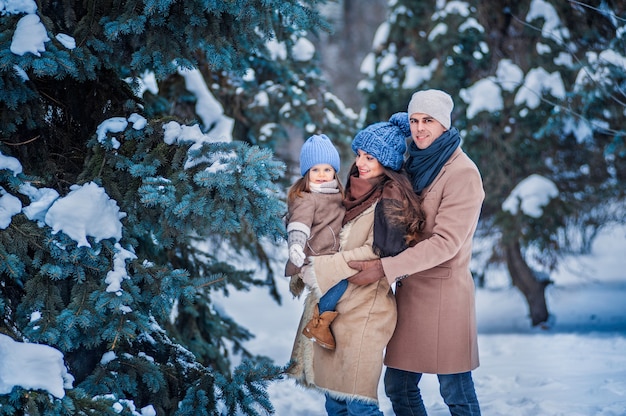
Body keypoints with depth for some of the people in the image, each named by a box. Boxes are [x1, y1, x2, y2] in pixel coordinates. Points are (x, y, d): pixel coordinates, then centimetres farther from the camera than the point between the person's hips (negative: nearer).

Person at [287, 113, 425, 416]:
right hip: (337, 306, 9)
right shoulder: (360, 191, 15)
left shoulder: (390, 198, -11)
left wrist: (321, 270, -12)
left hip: (365, 309, -9)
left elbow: (377, 252, -17)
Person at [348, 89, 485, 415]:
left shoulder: (462, 172, -11)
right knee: (398, 387, 11)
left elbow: (445, 242, -18)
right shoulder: (414, 166, 14)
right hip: (409, 289, 8)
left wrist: (385, 268, -21)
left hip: (443, 290, -8)